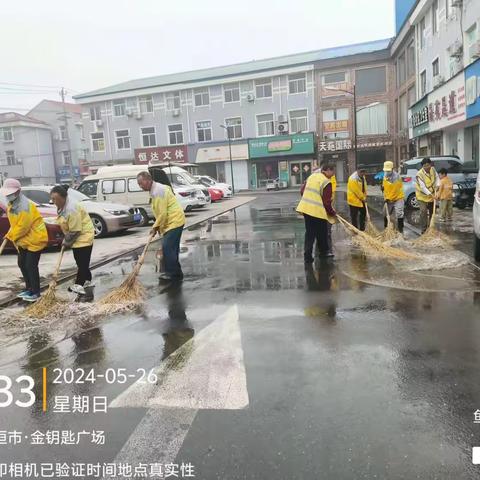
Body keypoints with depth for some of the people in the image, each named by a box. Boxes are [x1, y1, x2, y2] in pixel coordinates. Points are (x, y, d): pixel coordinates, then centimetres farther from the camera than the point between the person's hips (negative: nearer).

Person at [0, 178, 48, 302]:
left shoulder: (25, 206, -24)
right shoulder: (12, 204, 7)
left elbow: (22, 227, -23)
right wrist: (11, 235, 5)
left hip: (35, 238, -10)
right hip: (23, 240, 10)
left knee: (31, 266, -6)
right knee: (22, 264, 15)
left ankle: (36, 292, 4)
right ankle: (29, 288, 28)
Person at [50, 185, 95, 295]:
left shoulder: (71, 208, -28)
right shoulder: (62, 206, 3)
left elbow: (74, 231, -25)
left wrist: (67, 242, -11)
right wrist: (66, 240, 12)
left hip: (84, 236, -10)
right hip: (76, 238, 10)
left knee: (82, 262, -6)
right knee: (80, 261, 16)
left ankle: (79, 285, -3)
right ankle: (87, 281, 28)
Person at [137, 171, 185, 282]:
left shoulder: (158, 191, -19)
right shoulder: (155, 190, 14)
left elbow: (162, 213, -22)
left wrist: (156, 226, -10)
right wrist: (157, 226, 13)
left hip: (174, 221, -11)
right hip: (172, 222, 11)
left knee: (167, 247, -12)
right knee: (171, 248, 15)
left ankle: (174, 273, -5)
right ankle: (173, 271, 25)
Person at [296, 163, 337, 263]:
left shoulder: (312, 176, 11)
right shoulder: (326, 182, -12)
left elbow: (303, 191, 18)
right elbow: (327, 202, -12)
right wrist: (332, 212, 2)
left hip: (305, 208, 7)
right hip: (318, 210, -7)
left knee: (310, 233, 12)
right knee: (322, 233, 12)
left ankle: (308, 255, 8)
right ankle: (323, 252, 27)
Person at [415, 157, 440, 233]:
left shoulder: (433, 170, -7)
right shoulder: (419, 174, -26)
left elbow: (437, 177, 7)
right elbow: (423, 187, -30)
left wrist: (437, 185, -14)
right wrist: (431, 194, -37)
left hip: (431, 194, 6)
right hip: (422, 195, -6)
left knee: (432, 211, 15)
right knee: (423, 212, -16)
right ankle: (424, 229, -12)